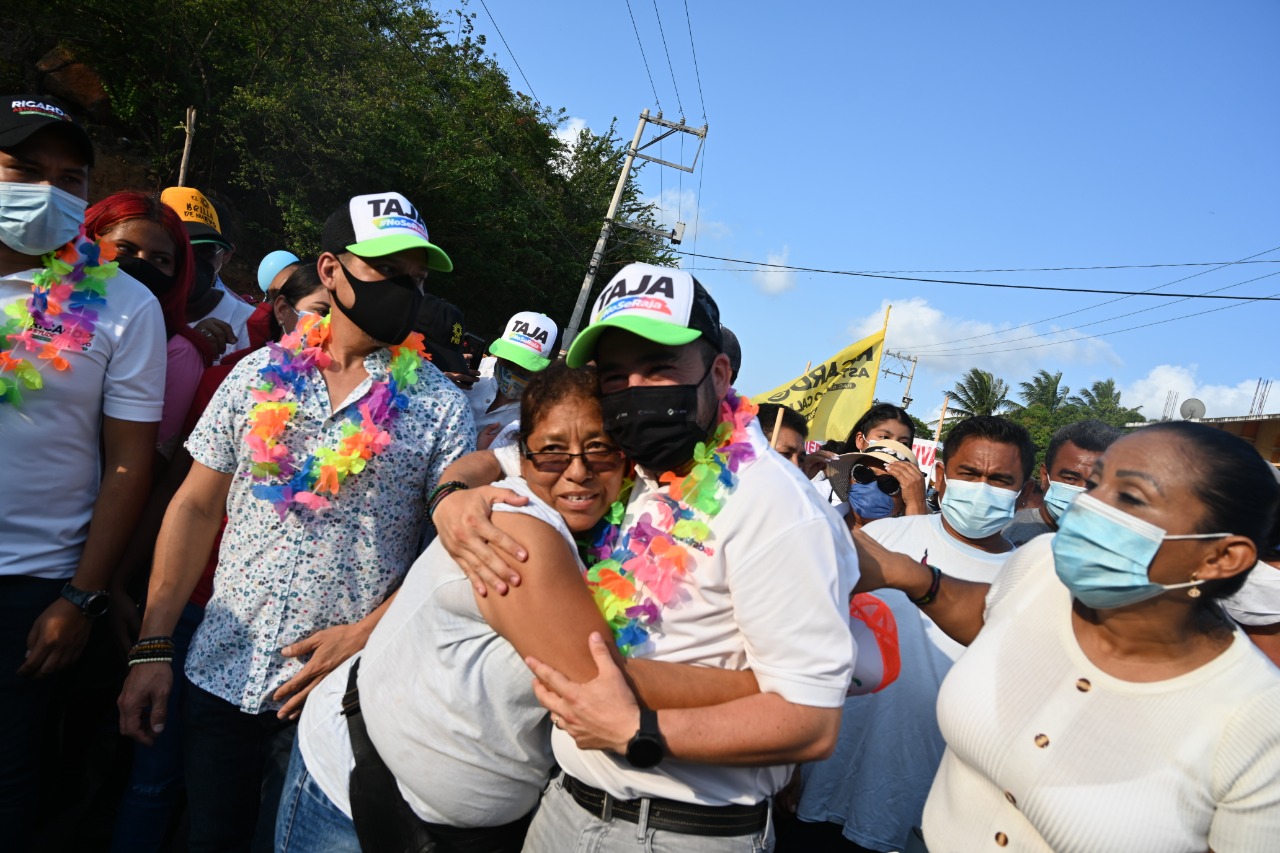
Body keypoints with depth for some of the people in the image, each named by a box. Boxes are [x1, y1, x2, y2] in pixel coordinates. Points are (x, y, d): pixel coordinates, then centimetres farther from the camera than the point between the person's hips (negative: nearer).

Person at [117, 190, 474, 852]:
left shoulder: (441, 406, -5)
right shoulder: (261, 374, 1)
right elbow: (197, 507, 3)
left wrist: (362, 635, -15)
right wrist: (152, 647, 0)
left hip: (339, 694, -2)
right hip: (220, 675, 3)